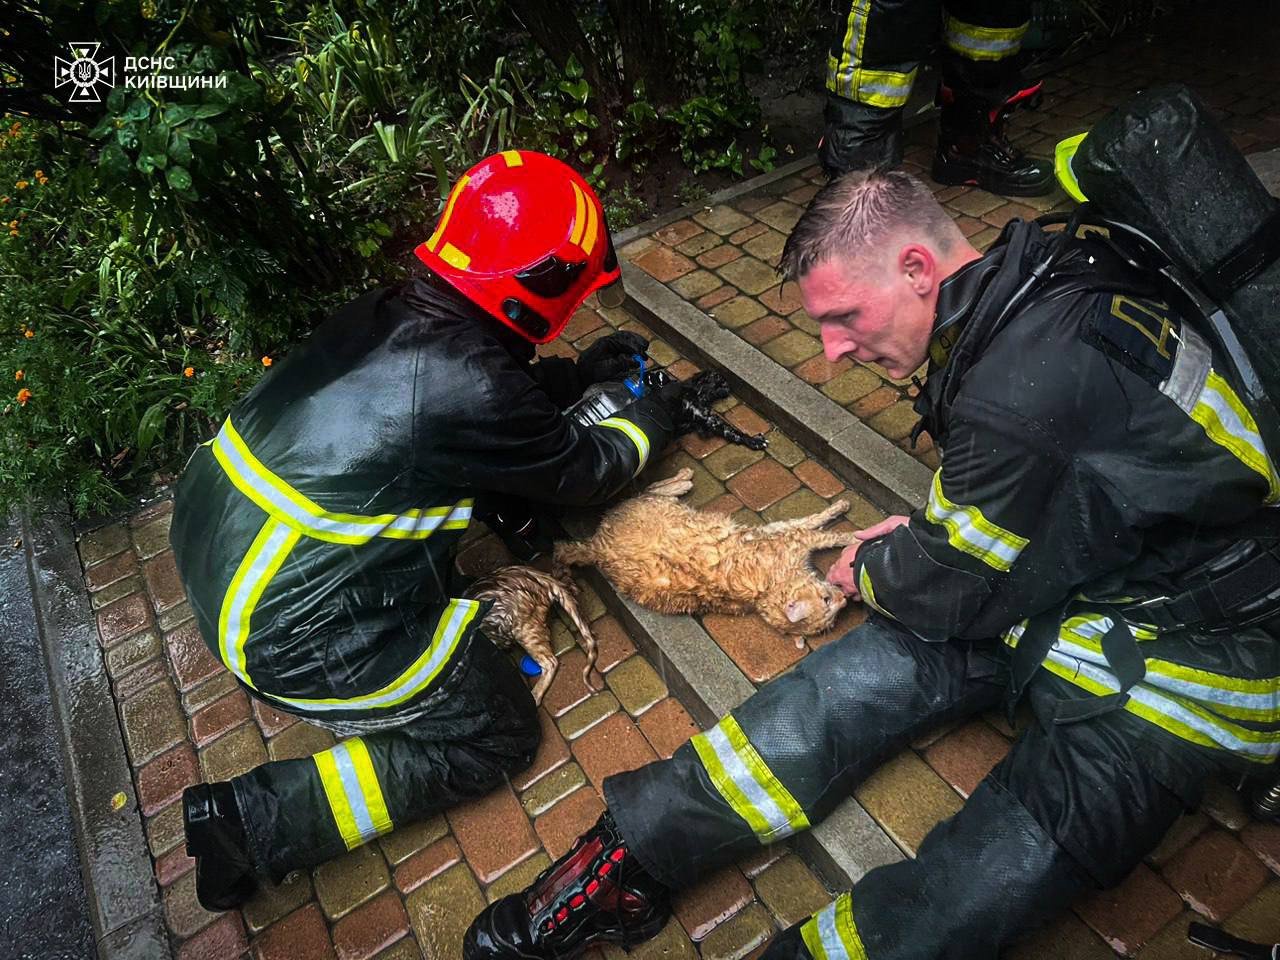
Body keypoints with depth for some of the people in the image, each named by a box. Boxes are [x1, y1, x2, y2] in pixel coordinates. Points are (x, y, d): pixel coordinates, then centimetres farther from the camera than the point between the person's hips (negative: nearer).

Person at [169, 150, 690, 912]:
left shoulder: (394, 311, -2)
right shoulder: (472, 391, -25)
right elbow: (583, 470, -7)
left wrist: (580, 373, 23)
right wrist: (646, 424, 12)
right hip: (287, 632, -8)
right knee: (497, 734, 5)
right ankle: (250, 819, 1)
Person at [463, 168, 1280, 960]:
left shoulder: (1029, 382, -30)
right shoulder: (1042, 288, -1)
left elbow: (956, 592, -18)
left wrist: (868, 571, 1)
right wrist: (923, 538, 2)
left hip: (1180, 656, -6)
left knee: (1001, 872, -24)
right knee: (859, 676, -9)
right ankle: (629, 860, -6)